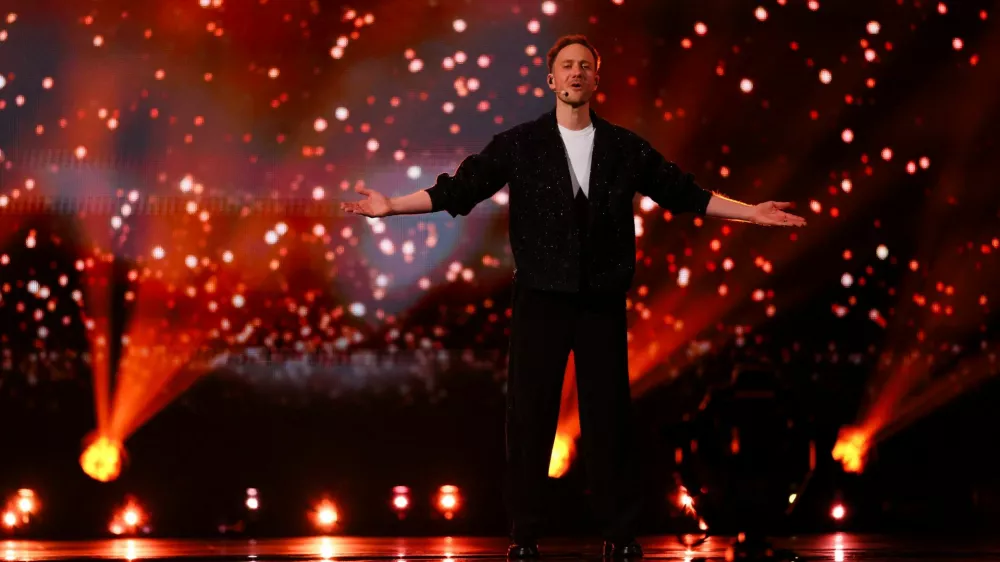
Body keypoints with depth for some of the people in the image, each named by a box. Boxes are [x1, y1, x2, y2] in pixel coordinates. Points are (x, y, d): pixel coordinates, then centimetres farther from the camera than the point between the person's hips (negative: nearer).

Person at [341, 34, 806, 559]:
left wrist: (751, 212, 8)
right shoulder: (518, 144, 2)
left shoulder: (625, 148, 7)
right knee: (530, 415, 1)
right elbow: (459, 189, -1)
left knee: (609, 415, 4)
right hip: (540, 298, -1)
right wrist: (393, 205, -10)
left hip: (602, 301, 1)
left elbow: (684, 193, 11)